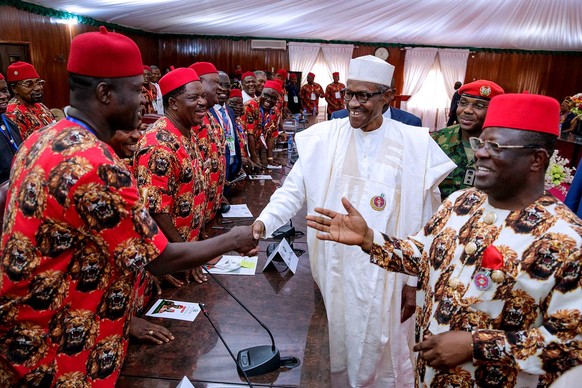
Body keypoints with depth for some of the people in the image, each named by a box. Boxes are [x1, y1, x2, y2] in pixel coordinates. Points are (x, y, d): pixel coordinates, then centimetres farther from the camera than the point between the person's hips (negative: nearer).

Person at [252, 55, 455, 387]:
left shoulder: (414, 146, -8)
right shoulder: (324, 138, -3)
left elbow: (425, 221, -3)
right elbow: (293, 190, -4)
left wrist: (414, 280, -1)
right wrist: (264, 222, -22)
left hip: (384, 274, -1)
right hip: (332, 268, 2)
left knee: (379, 353, 13)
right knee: (335, 347, 19)